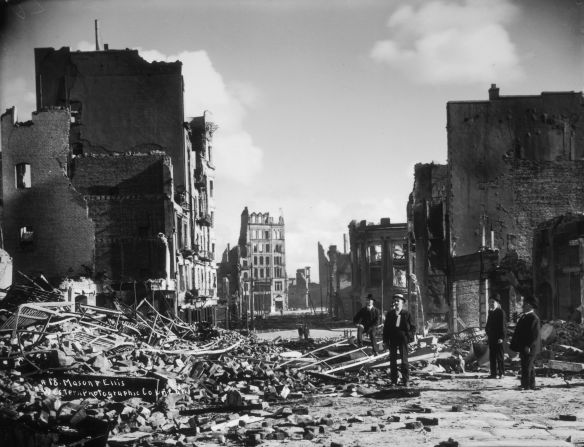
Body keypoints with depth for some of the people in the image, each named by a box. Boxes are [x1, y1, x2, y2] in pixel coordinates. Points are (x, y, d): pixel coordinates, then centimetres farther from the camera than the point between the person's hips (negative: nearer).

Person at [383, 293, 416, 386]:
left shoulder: (406, 314, 2)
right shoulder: (390, 314, 9)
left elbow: (413, 327, 4)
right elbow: (386, 327, 10)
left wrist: (409, 336, -10)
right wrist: (385, 339, 1)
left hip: (403, 339, -2)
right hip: (392, 339, 3)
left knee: (404, 360, -2)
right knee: (392, 360, 3)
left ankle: (405, 380, 3)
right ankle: (393, 380, 9)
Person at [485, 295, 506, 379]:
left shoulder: (501, 312, -9)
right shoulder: (491, 312, 14)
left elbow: (503, 325, -13)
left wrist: (502, 337, -17)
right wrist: (487, 334, 15)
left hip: (498, 337, -8)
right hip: (491, 337, 8)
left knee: (499, 356, -4)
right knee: (492, 356, 10)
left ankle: (500, 373, 1)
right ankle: (493, 373, 15)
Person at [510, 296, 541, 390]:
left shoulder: (534, 318, -13)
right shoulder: (523, 317, 15)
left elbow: (535, 335, -18)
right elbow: (518, 332, 19)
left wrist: (529, 346, -23)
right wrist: (514, 345, 15)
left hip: (529, 348, -10)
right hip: (523, 347, 10)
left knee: (527, 367, -10)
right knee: (530, 367, 15)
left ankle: (527, 385, -8)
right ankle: (531, 385, 22)